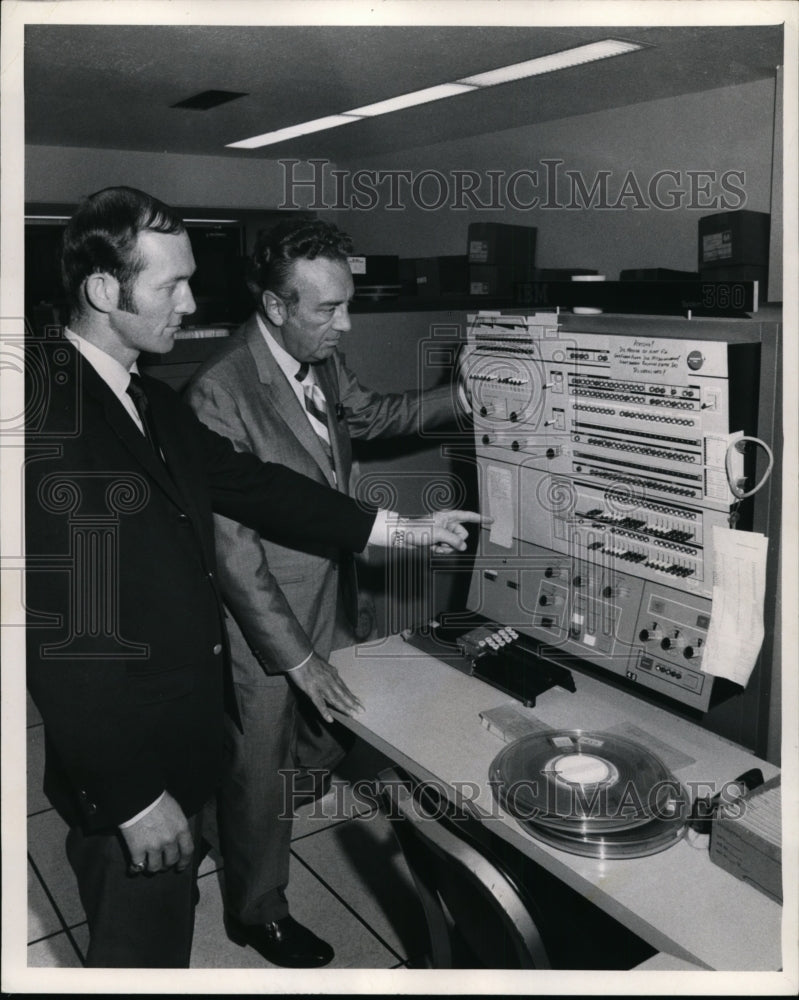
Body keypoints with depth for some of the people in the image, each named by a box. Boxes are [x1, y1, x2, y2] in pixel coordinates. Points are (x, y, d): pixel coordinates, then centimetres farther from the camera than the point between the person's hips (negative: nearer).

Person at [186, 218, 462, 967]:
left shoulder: (320, 360, -3)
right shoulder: (220, 393, -27)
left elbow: (374, 414, 17)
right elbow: (231, 546, -25)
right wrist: (297, 657, -24)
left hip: (331, 599, 8)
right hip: (264, 620, -7)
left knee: (327, 741, 24)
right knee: (261, 769, 13)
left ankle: (258, 825, 58)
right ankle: (257, 910, 40)